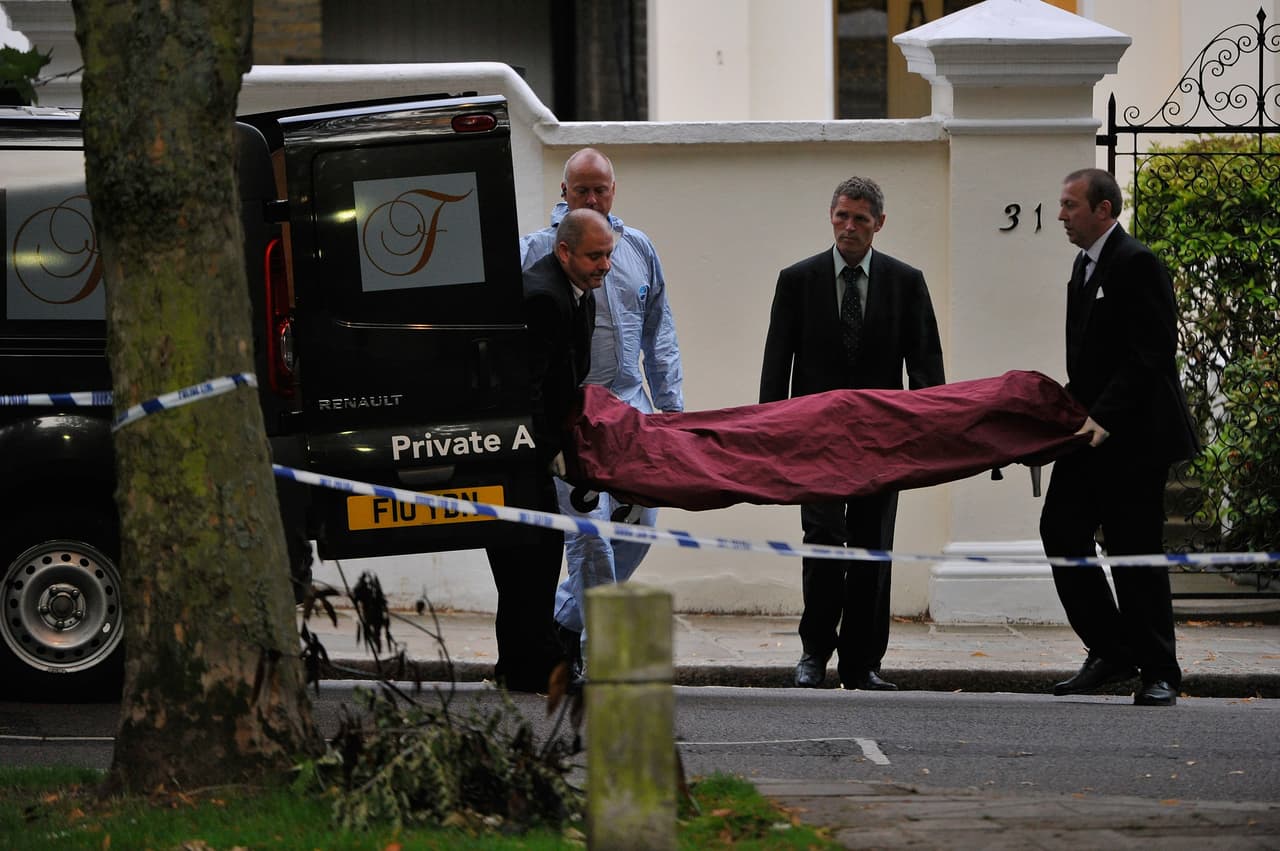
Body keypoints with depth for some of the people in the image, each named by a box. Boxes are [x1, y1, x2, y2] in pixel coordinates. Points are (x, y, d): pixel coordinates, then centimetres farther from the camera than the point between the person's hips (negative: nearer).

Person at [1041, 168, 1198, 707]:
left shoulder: (1137, 264, -14)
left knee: (1136, 551, -4)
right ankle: (1111, 652, 11)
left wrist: (1105, 418, -26)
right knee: (1060, 531, 1)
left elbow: (1149, 354, -20)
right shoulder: (1085, 265, 16)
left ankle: (1159, 674, 5)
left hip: (1134, 439, -9)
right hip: (1091, 432, 9)